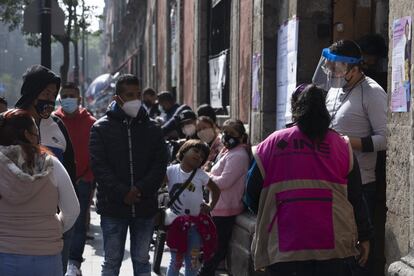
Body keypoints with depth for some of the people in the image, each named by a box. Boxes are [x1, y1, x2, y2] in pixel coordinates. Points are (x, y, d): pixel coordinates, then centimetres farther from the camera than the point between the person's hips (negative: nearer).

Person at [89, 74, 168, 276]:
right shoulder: (101, 128, 0)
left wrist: (141, 189, -14)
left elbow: (160, 164, 2)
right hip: (113, 206, -2)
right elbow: (99, 166, -8)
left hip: (144, 205, 2)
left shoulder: (152, 129, 8)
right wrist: (122, 193, -17)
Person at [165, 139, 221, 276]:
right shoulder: (171, 171, -5)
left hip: (196, 223, 3)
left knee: (192, 261, 7)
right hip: (176, 222, -2)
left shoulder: (200, 175, 3)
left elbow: (216, 190, 16)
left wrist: (210, 207, 5)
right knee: (176, 260, 2)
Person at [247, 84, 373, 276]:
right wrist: (364, 236, 13)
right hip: (335, 248, 0)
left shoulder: (272, 144, 3)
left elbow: (252, 193, 8)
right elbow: (356, 197, 4)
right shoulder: (342, 146, 5)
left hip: (284, 250, 0)